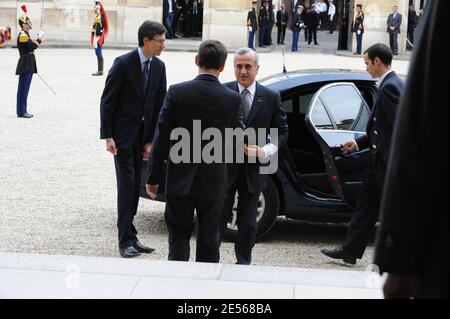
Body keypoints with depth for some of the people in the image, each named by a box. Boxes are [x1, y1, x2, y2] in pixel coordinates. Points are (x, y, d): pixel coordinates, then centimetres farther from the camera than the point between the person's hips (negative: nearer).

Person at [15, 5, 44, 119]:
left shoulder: (25, 35, 16)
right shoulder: (23, 35, -16)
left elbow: (32, 46, 17)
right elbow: (34, 45, -22)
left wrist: (38, 39, 7)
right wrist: (40, 38, -6)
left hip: (28, 65, 10)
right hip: (25, 65, -10)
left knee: (24, 88, 12)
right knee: (23, 88, -6)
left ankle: (22, 111, 17)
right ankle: (21, 111, -3)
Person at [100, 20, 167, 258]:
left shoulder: (159, 66, 4)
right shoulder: (123, 64, -13)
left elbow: (159, 105, 6)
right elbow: (107, 101, -11)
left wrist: (151, 139, 2)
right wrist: (107, 136, -14)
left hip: (142, 135, 5)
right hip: (122, 134, -5)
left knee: (135, 186, 9)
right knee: (126, 184, -7)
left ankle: (130, 236, 17)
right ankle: (125, 240, -1)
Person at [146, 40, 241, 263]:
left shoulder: (177, 92, -9)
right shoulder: (232, 99, -8)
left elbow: (162, 138, -7)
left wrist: (153, 178, 0)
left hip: (180, 180, 0)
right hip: (214, 182, 0)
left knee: (178, 235, 13)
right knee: (209, 239, 12)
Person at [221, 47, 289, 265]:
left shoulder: (271, 98, 2)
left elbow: (282, 131, 7)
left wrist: (264, 151, -9)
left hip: (254, 168, 2)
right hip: (225, 166, -2)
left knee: (248, 221, 11)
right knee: (219, 216, 3)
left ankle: (243, 263, 23)